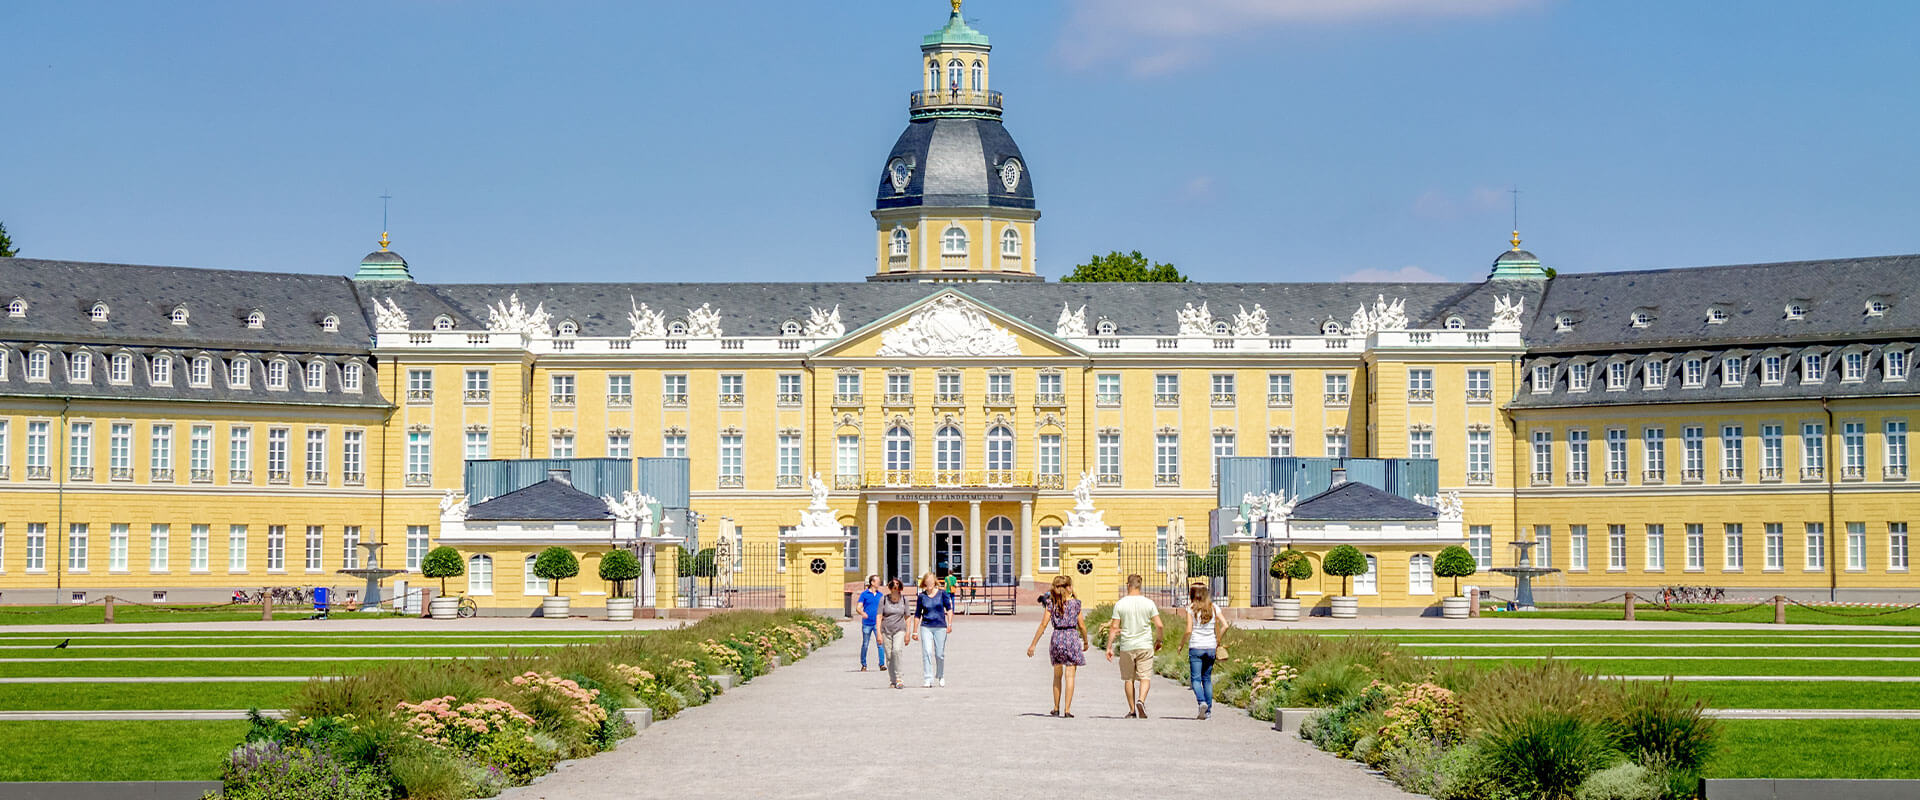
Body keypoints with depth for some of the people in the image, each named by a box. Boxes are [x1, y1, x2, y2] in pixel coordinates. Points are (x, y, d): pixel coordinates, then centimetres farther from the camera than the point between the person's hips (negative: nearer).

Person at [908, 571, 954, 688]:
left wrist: (950, 624, -7)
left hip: (940, 627, 0)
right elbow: (917, 614, 10)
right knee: (927, 653, -11)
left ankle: (940, 676, 29)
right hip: (926, 627, 0)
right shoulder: (921, 596, 4)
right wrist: (915, 631, 10)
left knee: (940, 654, 4)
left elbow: (949, 609, 5)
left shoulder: (942, 593, 1)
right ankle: (927, 680, -11)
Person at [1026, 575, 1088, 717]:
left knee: (1057, 676, 17)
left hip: (1057, 638, 2)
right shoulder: (1075, 603, -3)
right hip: (1072, 638, -2)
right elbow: (1081, 626, 1)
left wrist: (1033, 644, 1)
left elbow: (1043, 625, -3)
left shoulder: (1051, 604, 0)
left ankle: (1056, 708, 22)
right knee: (1069, 676, -1)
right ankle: (1067, 709, -7)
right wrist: (1086, 641, 18)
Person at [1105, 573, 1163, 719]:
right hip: (1145, 646, 0)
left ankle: (1132, 711, 15)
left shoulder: (1120, 604, -4)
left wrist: (1109, 647, -1)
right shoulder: (1149, 603, -2)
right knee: (1145, 677, 1)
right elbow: (1160, 626, -4)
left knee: (1128, 679, 11)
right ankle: (1141, 701, -24)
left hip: (1127, 647, 0)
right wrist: (1158, 640, 14)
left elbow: (1114, 627, -6)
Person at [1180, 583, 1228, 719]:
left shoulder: (1191, 608, -4)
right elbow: (1225, 626, 0)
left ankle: (1202, 702, -25)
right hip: (1211, 647, 4)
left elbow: (1189, 630, -10)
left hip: (1196, 647, -4)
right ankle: (1208, 710, 11)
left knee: (1195, 678, -1)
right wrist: (1217, 641, 11)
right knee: (1207, 678, 13)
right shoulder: (1214, 608, 6)